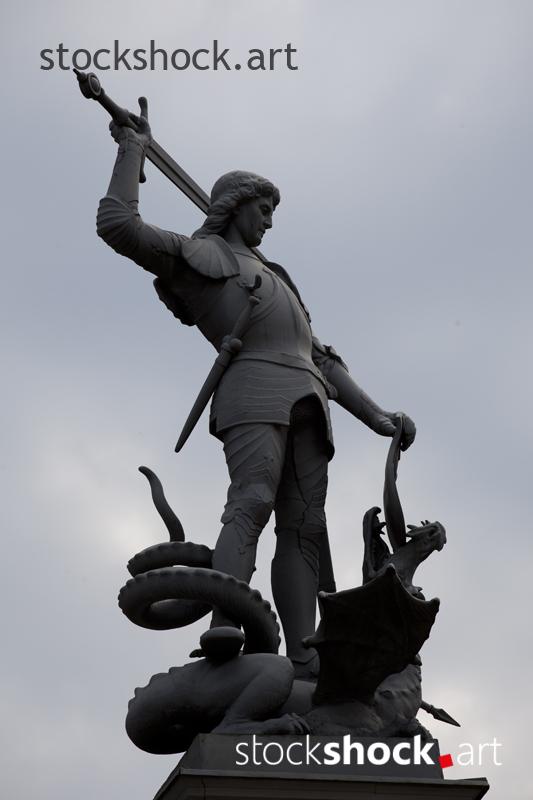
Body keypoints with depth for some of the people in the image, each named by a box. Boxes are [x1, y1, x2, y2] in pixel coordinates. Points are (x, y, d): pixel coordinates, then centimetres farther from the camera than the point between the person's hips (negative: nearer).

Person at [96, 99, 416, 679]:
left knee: (303, 526, -9)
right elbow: (117, 226, -2)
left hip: (305, 402, 7)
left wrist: (375, 418, 20)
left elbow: (318, 358, 31)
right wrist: (133, 150, 6)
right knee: (252, 505, -28)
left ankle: (305, 667, -21)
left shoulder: (269, 280, 39)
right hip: (254, 390, -7)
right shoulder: (194, 255, 17)